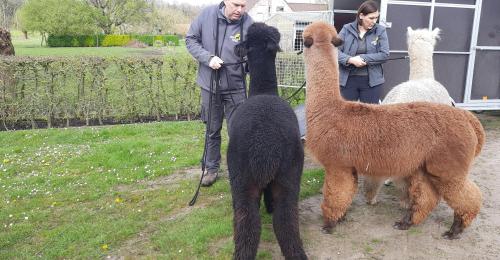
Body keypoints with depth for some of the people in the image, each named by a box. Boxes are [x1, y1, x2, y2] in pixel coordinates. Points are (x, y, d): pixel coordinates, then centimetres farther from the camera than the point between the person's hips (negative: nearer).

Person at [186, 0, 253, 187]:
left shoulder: (248, 24, -13)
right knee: (212, 130, 15)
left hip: (236, 88, -1)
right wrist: (208, 57, -16)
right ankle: (211, 168, 31)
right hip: (210, 85, 2)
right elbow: (191, 40, -1)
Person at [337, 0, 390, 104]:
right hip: (348, 79, 0)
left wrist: (363, 58, -15)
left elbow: (384, 55, -7)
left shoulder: (380, 30, 0)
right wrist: (351, 59, -20)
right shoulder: (347, 29, 1)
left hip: (371, 80, 0)